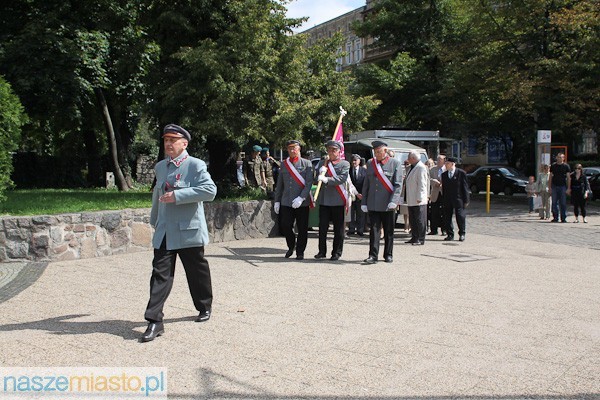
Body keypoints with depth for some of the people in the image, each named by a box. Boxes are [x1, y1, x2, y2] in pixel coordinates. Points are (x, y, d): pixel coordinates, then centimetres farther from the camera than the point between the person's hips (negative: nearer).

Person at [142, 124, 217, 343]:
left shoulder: (196, 165, -8)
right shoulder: (160, 167, 13)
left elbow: (210, 190, -22)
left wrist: (178, 195, -24)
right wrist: (155, 221, 29)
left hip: (188, 231, -5)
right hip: (164, 232, 5)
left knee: (197, 272, 11)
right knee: (160, 274, -2)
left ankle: (204, 307, 33)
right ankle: (154, 321, -1)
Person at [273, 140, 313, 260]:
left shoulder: (307, 164, 1)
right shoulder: (284, 164, 12)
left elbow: (309, 183, -7)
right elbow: (279, 184, 15)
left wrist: (301, 198, -18)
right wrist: (277, 201, 11)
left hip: (302, 203, -3)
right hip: (286, 202, 3)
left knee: (302, 229, 2)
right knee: (285, 226, 3)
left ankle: (300, 252, 16)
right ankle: (291, 246, 28)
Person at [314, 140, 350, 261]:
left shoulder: (345, 164, 2)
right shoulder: (322, 163, 14)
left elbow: (342, 178, -13)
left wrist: (326, 179, -22)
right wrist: (325, 165, -8)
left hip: (338, 201, -3)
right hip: (324, 200, 3)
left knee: (338, 229, 3)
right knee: (322, 227, 6)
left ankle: (337, 253, 12)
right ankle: (322, 251, 16)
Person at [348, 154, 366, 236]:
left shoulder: (364, 171, 4)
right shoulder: (348, 170, 3)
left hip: (361, 195, 0)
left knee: (360, 214, 5)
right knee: (351, 213, 3)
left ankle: (360, 230, 10)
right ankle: (351, 229, 10)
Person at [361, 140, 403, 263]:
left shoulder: (395, 164, -1)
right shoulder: (370, 163, 10)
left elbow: (398, 184, -7)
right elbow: (366, 184, 12)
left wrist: (393, 201, -18)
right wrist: (364, 202, 7)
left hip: (387, 205, -2)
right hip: (373, 204, 2)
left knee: (389, 231, 9)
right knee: (374, 230, -2)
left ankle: (388, 255, 21)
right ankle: (373, 255, 0)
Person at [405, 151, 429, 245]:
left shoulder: (421, 167, -14)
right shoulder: (413, 167, 16)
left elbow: (422, 184, -18)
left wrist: (419, 198, -20)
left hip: (418, 200, -10)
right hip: (411, 200, 10)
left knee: (419, 220, -2)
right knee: (412, 220, 13)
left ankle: (420, 239, 3)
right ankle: (414, 237, 21)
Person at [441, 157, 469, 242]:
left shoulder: (461, 173, -3)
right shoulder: (444, 174, 11)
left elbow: (465, 187, -3)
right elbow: (444, 187, 12)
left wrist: (466, 200, -7)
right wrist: (443, 200, 6)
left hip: (458, 199, -4)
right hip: (447, 200, 5)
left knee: (460, 216, -2)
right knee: (447, 217, 4)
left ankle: (462, 234, 14)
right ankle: (450, 235, 14)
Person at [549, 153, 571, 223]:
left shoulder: (566, 166, 2)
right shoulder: (553, 166, 9)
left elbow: (568, 177, 1)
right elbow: (550, 176, 11)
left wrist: (568, 188, -6)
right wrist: (550, 187, 4)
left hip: (563, 186, -2)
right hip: (554, 186, 2)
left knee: (563, 203, 0)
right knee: (554, 203, 2)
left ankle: (563, 218, 6)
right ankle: (555, 218, 8)